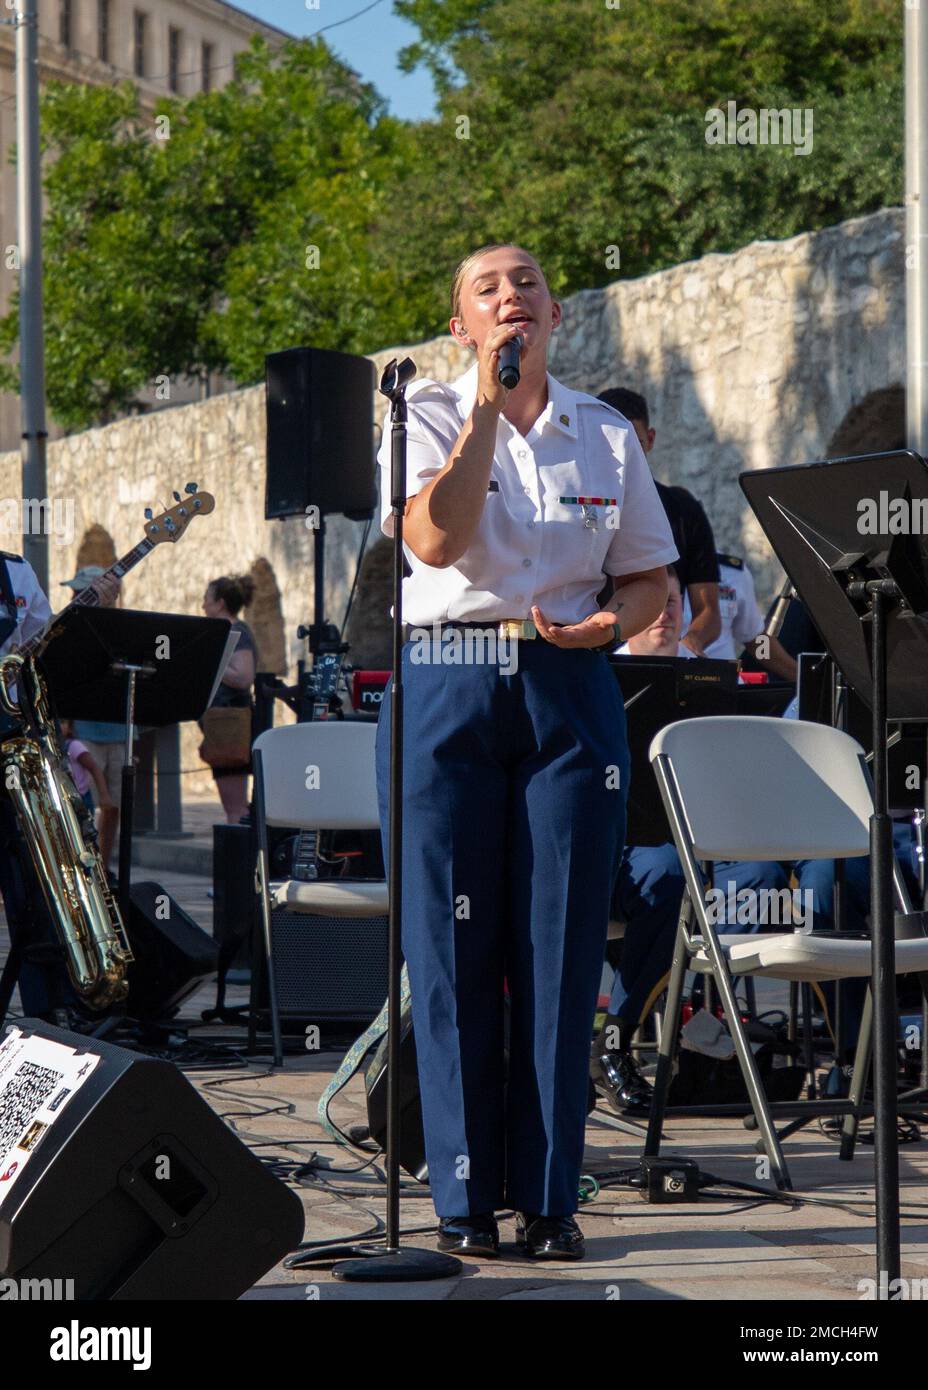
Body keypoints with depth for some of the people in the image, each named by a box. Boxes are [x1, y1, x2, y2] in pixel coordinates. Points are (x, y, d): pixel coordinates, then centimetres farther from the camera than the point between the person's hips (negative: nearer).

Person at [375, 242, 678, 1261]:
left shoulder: (606, 436, 11)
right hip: (446, 688, -2)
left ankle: (548, 1198, 9)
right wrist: (488, 405, -12)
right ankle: (465, 1198, 8)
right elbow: (436, 537, -14)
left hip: (569, 692, 2)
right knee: (452, 948, -1)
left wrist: (605, 624, -7)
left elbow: (652, 578, 14)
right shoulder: (426, 418, 4)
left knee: (559, 950, 1)